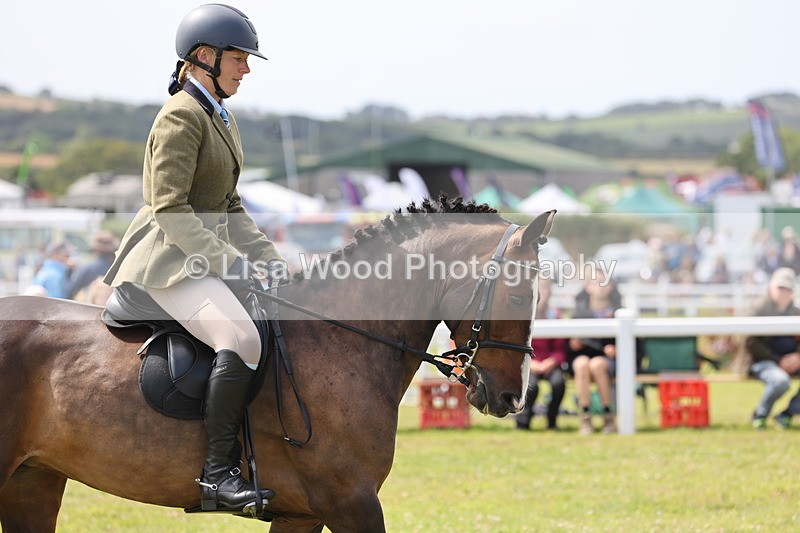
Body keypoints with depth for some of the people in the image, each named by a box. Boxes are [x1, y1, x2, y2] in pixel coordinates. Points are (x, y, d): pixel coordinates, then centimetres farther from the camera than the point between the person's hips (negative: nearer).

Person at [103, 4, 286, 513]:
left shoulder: (220, 115, 17)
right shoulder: (181, 116, -14)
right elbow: (170, 210, -21)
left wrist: (270, 259, 9)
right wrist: (228, 262, -24)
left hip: (208, 251, 10)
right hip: (168, 259, -10)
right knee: (241, 337, -31)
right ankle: (218, 473, -28)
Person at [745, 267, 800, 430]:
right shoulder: (761, 311, 0)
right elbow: (751, 344, -8)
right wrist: (779, 361, -15)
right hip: (764, 362, -6)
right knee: (781, 380, -38)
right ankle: (759, 415, -10)